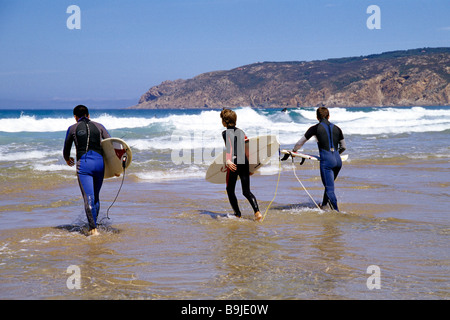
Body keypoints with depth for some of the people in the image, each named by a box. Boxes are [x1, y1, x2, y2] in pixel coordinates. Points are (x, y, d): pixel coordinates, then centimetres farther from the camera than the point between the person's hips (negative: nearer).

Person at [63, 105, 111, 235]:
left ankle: (93, 229, -15)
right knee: (96, 196, 17)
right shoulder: (99, 126, 13)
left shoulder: (72, 129, 9)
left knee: (89, 198, -7)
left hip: (83, 163, -3)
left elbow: (66, 151, 17)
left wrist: (68, 159, 40)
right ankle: (93, 225, 24)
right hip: (99, 162, 3)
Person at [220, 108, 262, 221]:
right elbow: (247, 150, 15)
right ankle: (257, 211, -13)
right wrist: (249, 165, 23)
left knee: (230, 190, 13)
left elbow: (229, 147, -21)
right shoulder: (241, 132, 15)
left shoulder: (226, 133, -3)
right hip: (244, 163, 5)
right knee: (247, 191, 9)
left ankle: (237, 214, 10)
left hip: (233, 164, -5)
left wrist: (228, 161, -35)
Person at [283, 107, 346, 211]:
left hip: (326, 161, -5)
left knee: (330, 189, -4)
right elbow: (343, 147, 21)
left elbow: (300, 142, 8)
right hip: (338, 161, 5)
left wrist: (292, 152, 24)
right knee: (329, 185, 23)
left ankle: (336, 212, -11)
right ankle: (324, 205, 37)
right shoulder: (337, 129, 13)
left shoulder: (315, 128, 2)